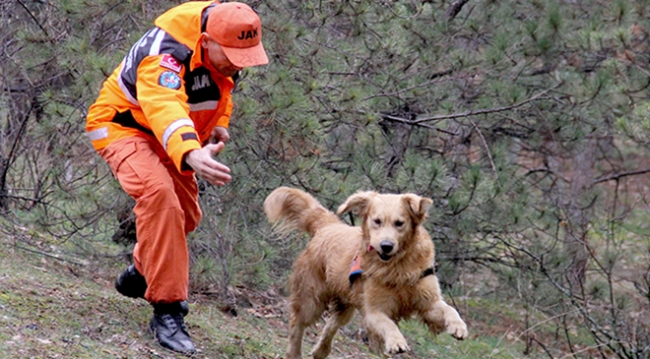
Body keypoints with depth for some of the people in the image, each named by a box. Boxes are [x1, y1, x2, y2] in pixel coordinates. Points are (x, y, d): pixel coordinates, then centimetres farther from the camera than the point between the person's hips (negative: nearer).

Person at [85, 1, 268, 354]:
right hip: (123, 125, -8)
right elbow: (165, 107, -57)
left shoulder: (224, 49, -11)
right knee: (158, 193, -32)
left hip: (168, 139, 8)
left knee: (186, 214, 14)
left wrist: (219, 123, -5)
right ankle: (167, 311, -29)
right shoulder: (165, 56, -37)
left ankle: (140, 275, 44)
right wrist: (191, 154, -76)